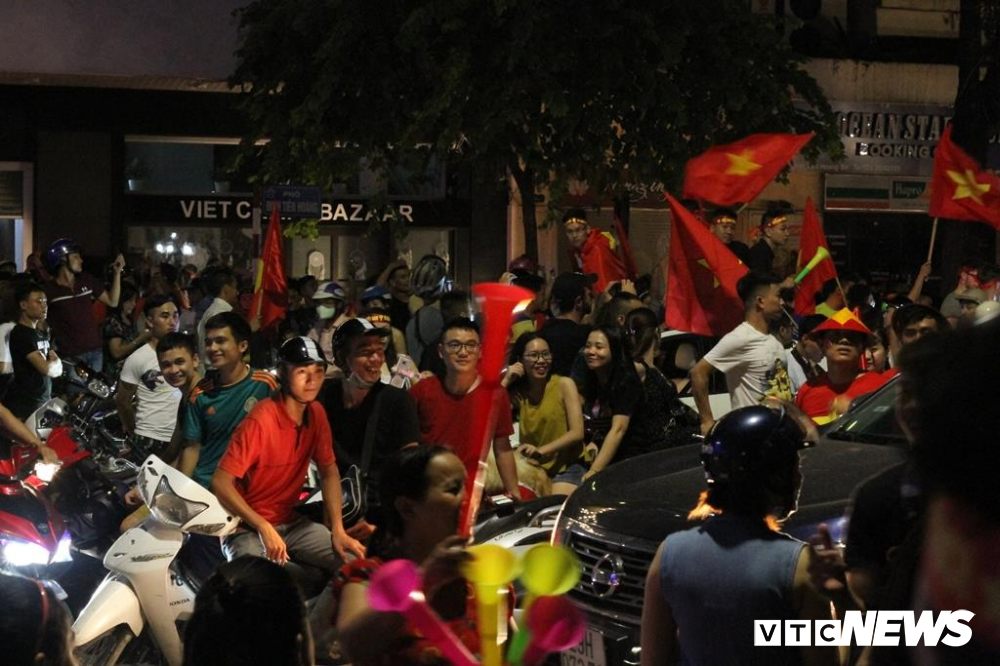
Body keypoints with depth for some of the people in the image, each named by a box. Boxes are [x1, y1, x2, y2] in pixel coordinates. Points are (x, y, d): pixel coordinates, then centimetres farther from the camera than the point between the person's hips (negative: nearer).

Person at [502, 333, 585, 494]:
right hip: (532, 468, 3)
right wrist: (505, 382, -10)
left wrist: (541, 450, -24)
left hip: (567, 467, -3)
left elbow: (577, 432, -11)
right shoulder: (517, 393, 5)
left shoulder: (564, 385, -5)